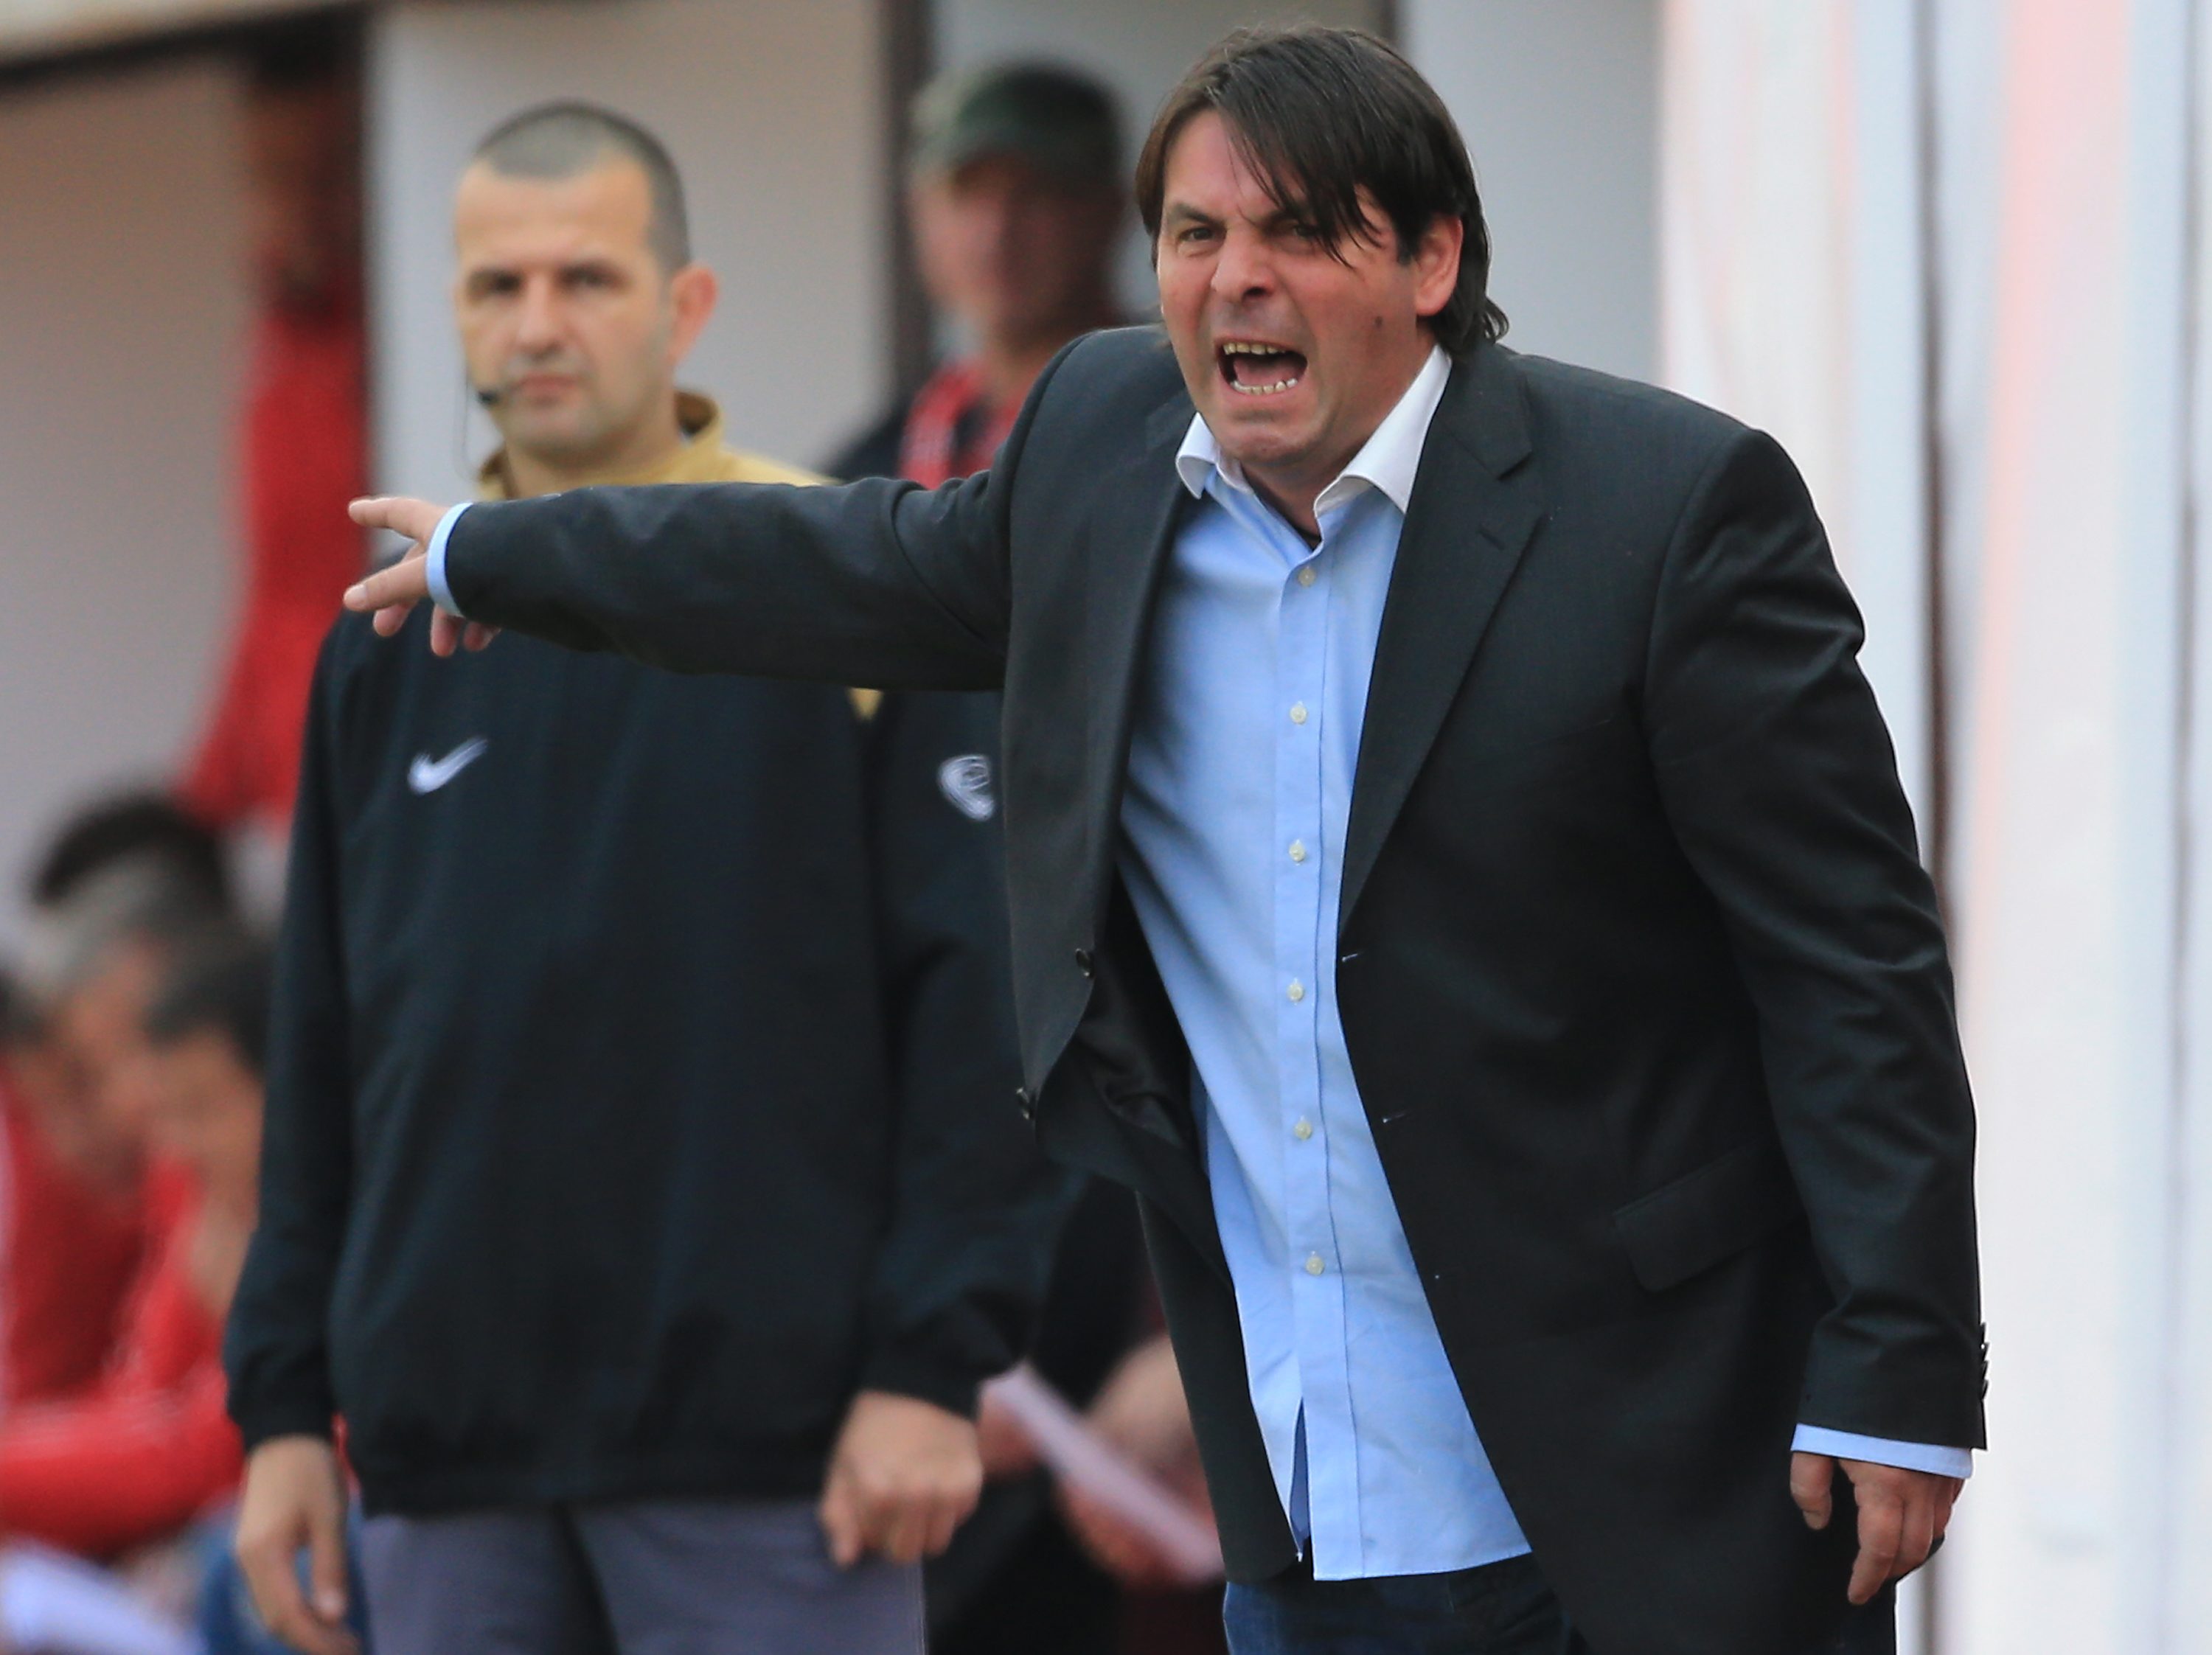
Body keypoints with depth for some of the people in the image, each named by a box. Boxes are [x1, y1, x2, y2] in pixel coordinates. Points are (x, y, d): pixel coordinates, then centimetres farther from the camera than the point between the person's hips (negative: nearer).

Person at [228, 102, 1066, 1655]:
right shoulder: (394, 638, 12)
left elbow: (985, 998, -5)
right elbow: (322, 1051, 15)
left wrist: (934, 1362, -11)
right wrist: (285, 1403, 10)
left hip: (768, 1457, -4)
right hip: (450, 1461, 5)